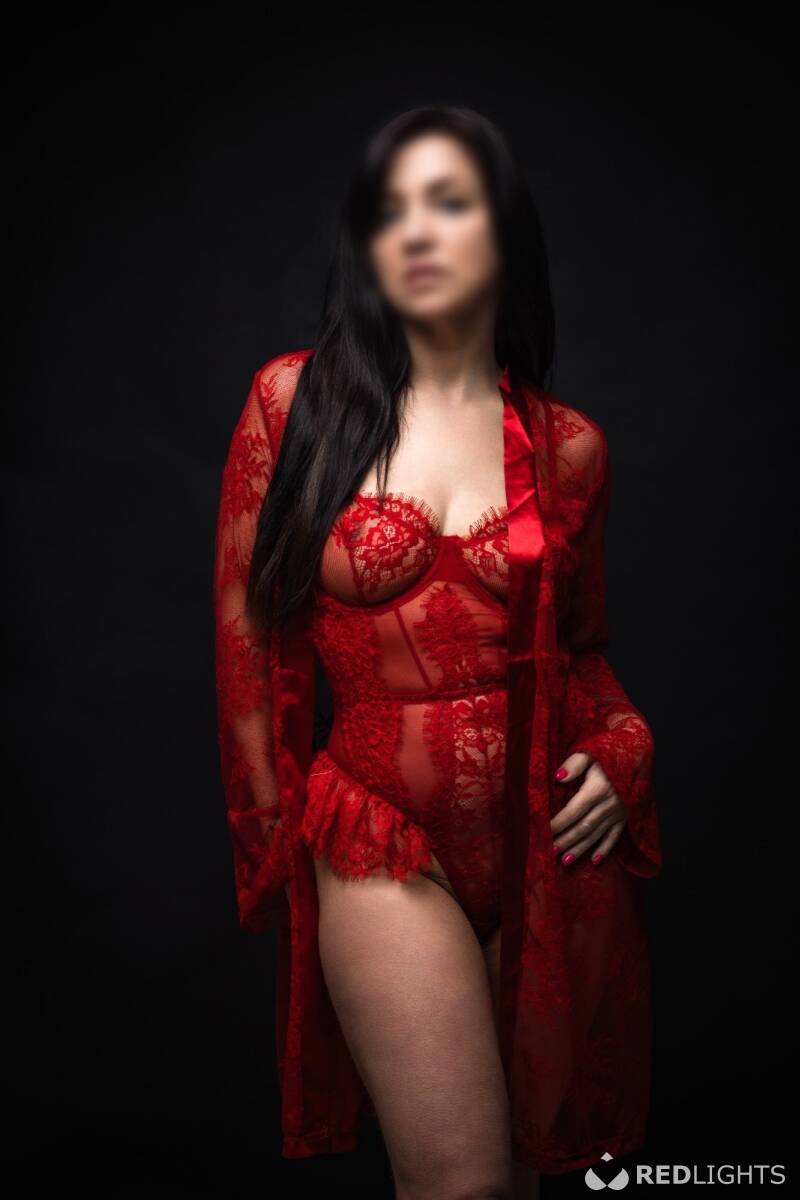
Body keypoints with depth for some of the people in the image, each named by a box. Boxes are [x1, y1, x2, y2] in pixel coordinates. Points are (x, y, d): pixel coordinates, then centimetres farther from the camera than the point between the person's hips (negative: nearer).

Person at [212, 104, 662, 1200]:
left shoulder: (568, 446, 3)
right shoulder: (297, 399, -3)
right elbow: (247, 632, 1)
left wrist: (621, 755, -2)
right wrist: (278, 838, 3)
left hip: (553, 840, 3)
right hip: (385, 838, -2)